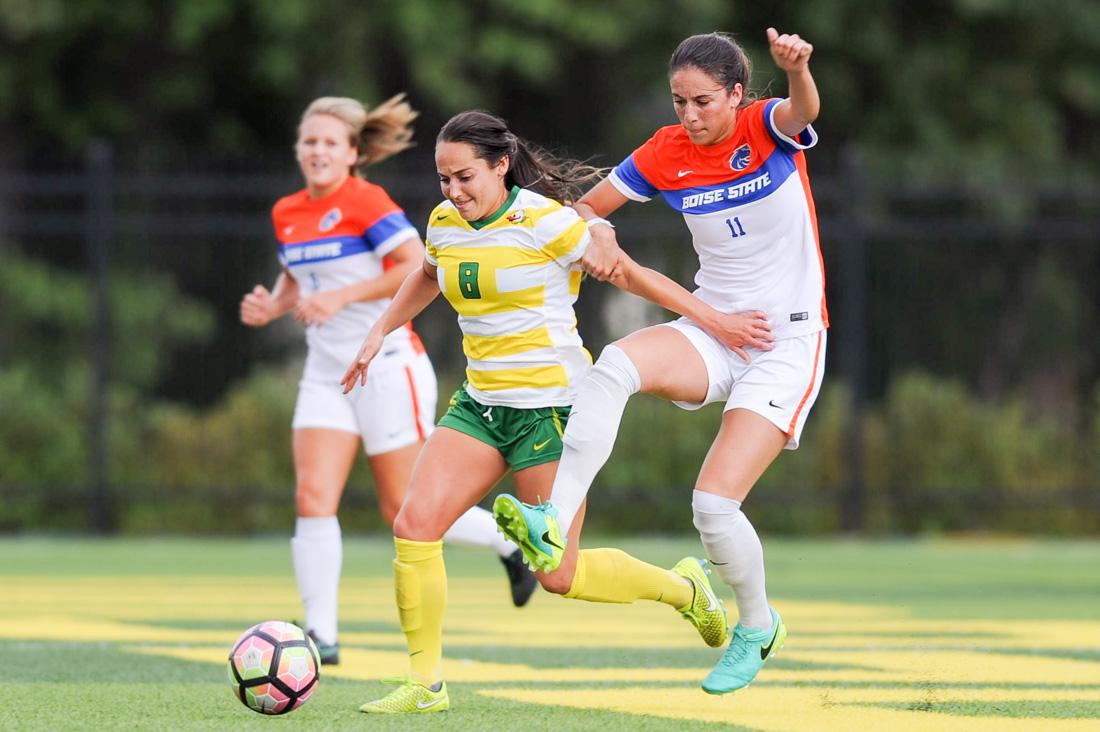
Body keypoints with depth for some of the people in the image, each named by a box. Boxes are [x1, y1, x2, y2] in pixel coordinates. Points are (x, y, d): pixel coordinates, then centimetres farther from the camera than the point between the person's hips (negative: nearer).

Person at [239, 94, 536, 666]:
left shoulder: (366, 202, -13)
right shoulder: (287, 214, 9)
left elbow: (418, 266, -20)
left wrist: (342, 297, -24)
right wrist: (270, 307, 3)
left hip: (386, 367, -6)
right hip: (327, 376, 6)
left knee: (406, 511, 0)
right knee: (313, 497, -10)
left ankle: (511, 540, 25)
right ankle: (321, 633, -9)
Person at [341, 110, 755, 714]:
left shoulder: (544, 221, -14)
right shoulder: (445, 224, 5)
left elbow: (630, 274, -5)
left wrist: (718, 321, -6)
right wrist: (379, 333, 24)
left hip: (552, 405, -6)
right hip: (479, 403, 6)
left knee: (559, 575, -3)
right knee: (414, 526, -12)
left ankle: (682, 588, 24)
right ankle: (425, 683, -1)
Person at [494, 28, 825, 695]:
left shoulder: (768, 127, -11)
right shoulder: (668, 153, 0)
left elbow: (804, 110, -36)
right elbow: (586, 208, 9)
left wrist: (796, 67, -57)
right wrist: (596, 236, -12)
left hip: (788, 342, -4)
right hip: (712, 329, 4)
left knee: (715, 502, -14)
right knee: (616, 364, -30)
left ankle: (758, 626, 14)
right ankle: (554, 522, -39)